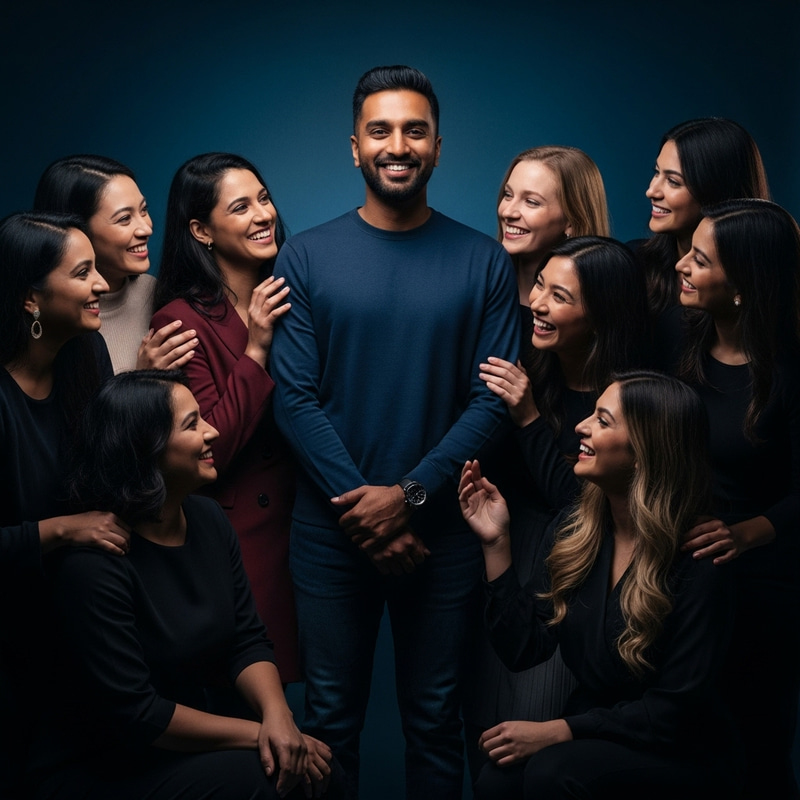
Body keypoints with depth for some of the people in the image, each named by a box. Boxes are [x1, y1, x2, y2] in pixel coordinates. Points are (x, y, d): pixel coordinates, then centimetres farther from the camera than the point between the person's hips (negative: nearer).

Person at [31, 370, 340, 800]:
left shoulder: (208, 518, 1)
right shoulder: (93, 562, -23)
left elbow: (248, 640, 2)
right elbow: (134, 714, -22)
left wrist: (277, 714, -18)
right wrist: (257, 732, -19)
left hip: (186, 745, 7)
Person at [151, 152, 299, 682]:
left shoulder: (286, 298, 3)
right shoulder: (183, 320, -13)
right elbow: (208, 450, -18)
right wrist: (256, 350, -20)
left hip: (300, 515, 5)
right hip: (237, 533, -5)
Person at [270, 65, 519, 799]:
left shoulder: (484, 263, 0)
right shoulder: (306, 258, -1)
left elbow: (493, 400, -6)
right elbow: (296, 398, -6)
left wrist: (410, 496, -16)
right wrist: (365, 508, -14)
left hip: (443, 532, 0)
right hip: (332, 534, 0)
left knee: (435, 717, 13)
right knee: (331, 717, 13)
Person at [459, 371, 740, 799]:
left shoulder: (698, 563, -18)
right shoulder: (573, 531, -1)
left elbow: (673, 712, -16)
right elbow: (523, 649, -3)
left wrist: (557, 730, -20)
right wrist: (495, 543, -10)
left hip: (680, 760, -4)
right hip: (591, 744, 4)